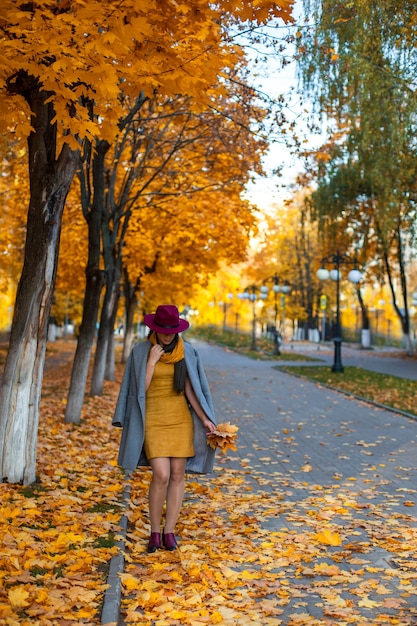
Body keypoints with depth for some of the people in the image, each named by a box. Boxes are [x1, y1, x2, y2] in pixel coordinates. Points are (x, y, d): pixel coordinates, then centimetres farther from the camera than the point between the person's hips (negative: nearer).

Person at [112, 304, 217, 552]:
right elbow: (141, 388, -7)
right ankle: (155, 531, 7)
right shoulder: (141, 351, -3)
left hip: (180, 418, 3)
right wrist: (152, 361, -17)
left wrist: (205, 419, -8)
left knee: (178, 475, 1)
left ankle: (169, 531, 13)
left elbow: (190, 390, 1)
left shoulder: (187, 352, 2)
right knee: (161, 475, -12)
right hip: (153, 419, -2)